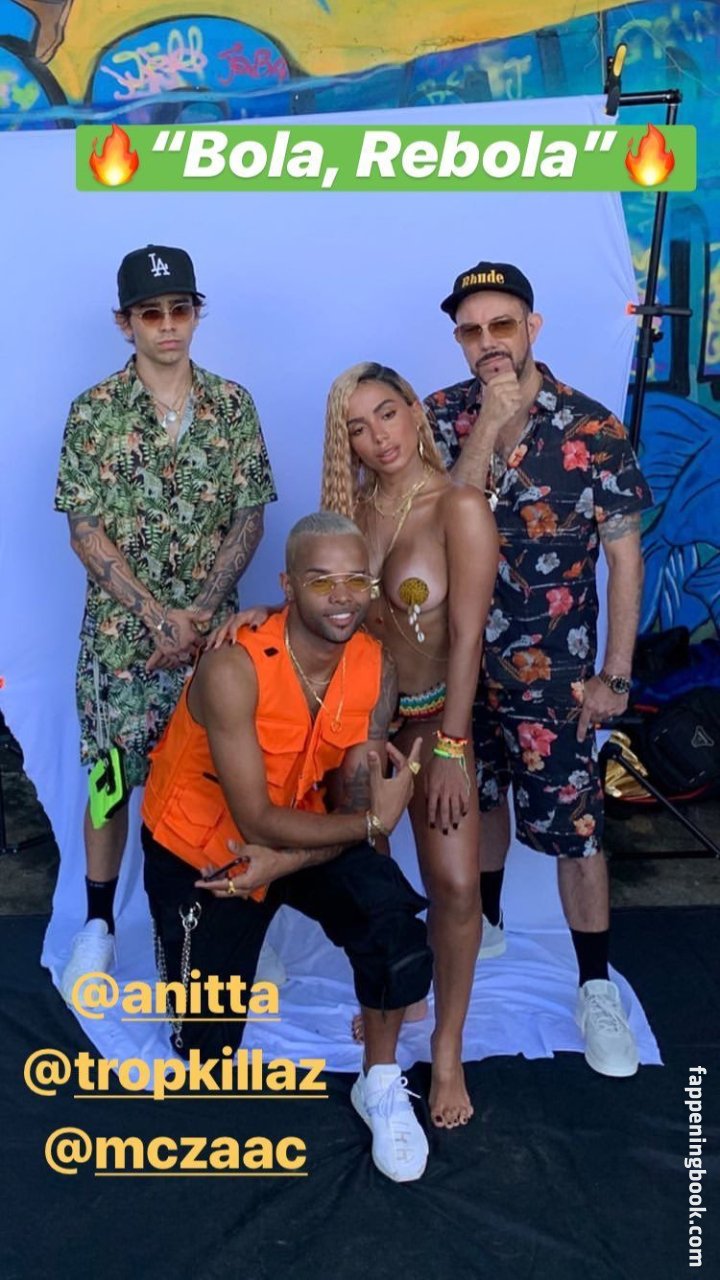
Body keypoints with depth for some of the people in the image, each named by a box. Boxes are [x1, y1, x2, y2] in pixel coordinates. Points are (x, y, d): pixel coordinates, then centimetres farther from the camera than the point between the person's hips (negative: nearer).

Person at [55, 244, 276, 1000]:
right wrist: (156, 614, -14)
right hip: (120, 632, -1)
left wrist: (198, 612, -11)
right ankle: (98, 924, 25)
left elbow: (249, 520, 0)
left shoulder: (232, 405, 2)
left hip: (213, 628, 1)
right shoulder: (94, 411, -3)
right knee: (110, 776, 7)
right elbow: (86, 532, -6)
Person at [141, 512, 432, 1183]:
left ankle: (381, 1086, 1)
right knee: (206, 1044, 3)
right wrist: (375, 821, -25)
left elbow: (350, 804, -12)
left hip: (302, 829, 3)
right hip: (200, 844, -3)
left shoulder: (377, 669, -15)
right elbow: (256, 819, -28)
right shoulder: (234, 668, -31)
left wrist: (284, 861, -28)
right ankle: (208, 950, 37)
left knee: (394, 919, -25)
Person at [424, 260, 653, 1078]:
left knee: (572, 829, 2)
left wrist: (614, 674, -9)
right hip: (459, 658, 3)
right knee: (481, 798, 21)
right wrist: (488, 426, -25)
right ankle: (485, 922, 44)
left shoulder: (594, 431, -11)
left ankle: (596, 988, 18)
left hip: (551, 672, -3)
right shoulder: (442, 416, -3)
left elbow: (624, 556, -7)